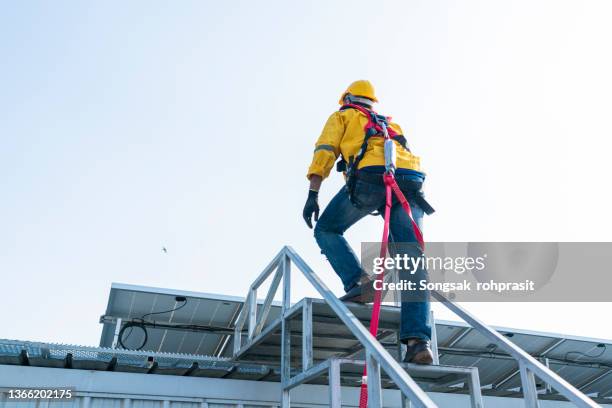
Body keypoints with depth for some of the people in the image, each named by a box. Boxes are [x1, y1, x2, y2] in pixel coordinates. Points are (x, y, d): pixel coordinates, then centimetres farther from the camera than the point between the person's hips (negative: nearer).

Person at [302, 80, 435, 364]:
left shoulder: (342, 116, 28)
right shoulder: (390, 123, 41)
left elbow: (325, 151, 11)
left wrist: (312, 194, 3)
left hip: (370, 176, -4)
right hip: (409, 181, 4)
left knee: (327, 230, 15)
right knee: (412, 261, -5)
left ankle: (357, 284, -7)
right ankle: (418, 340, -19)